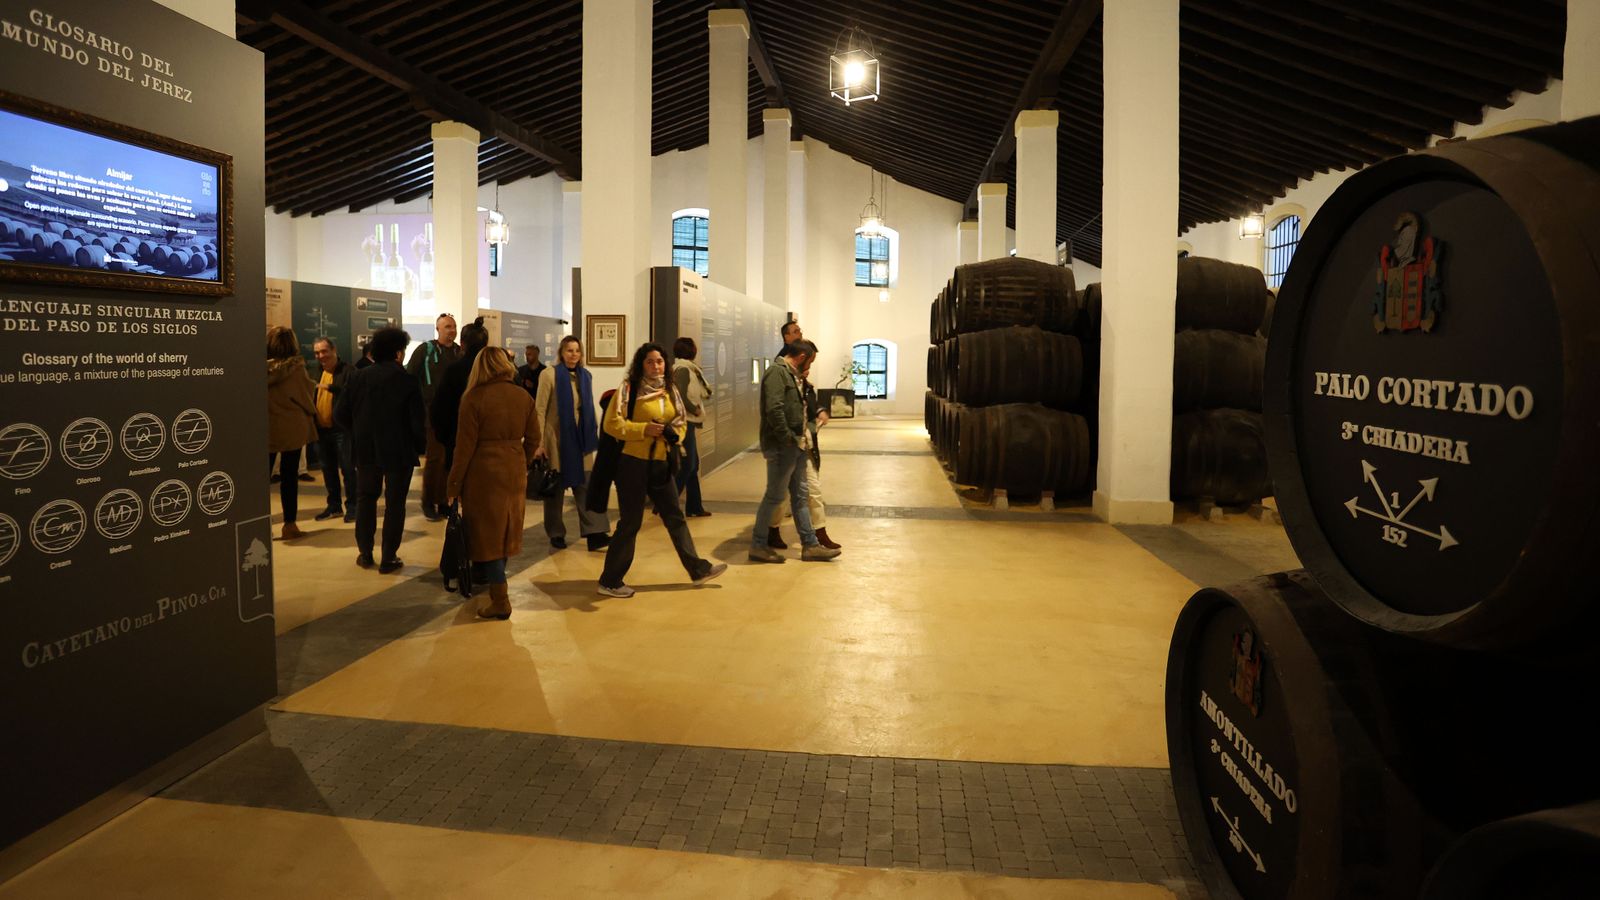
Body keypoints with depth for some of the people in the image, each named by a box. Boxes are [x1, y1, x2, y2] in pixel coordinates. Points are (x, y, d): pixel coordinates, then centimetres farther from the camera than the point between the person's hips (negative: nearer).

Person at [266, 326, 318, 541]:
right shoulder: (297, 368, -11)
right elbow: (305, 398, -5)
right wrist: (312, 415, 14)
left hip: (266, 429, 2)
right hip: (292, 427, -1)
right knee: (289, 476, 6)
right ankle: (289, 525, 9)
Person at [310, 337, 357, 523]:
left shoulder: (348, 371, -8)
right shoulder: (318, 374, 15)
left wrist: (330, 388, -30)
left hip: (342, 429, -7)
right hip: (321, 430, 7)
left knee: (347, 469, -1)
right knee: (328, 470, 14)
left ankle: (352, 506, 7)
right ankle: (334, 505, 25)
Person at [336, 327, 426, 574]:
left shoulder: (359, 377, -2)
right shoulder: (408, 382, -13)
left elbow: (340, 414, -2)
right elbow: (418, 423, -15)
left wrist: (359, 432, 14)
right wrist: (419, 446, 2)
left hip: (366, 451, 3)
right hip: (399, 452, -3)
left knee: (365, 498, 19)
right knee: (394, 503, 7)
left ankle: (365, 554, 22)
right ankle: (389, 559, 8)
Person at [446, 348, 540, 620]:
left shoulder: (474, 398, -12)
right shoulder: (523, 396, 1)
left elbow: (465, 446, -12)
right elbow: (533, 439, 6)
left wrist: (453, 486, -5)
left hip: (484, 472, -4)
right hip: (515, 472, 5)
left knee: (487, 532, 4)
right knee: (505, 529, 19)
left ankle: (500, 600, 4)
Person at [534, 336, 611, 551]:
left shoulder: (586, 376, 8)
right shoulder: (549, 374, -7)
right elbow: (540, 409, -8)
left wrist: (593, 435, 10)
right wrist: (539, 443, -11)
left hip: (580, 439, 4)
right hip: (556, 437, -4)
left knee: (585, 485, -3)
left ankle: (594, 533, -8)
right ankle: (556, 534, 18)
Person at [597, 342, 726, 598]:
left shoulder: (670, 391, 11)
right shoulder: (629, 389, -9)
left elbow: (680, 422, 18)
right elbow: (612, 424, -15)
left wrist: (674, 433, -4)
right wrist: (644, 429, -22)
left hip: (661, 463, 7)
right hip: (633, 463, -6)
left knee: (675, 517, 14)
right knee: (630, 522, -1)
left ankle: (698, 569, 24)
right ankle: (610, 581, 12)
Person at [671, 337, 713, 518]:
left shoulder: (687, 368, 16)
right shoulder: (683, 369, -14)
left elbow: (706, 393, 15)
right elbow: (681, 396, -23)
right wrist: (696, 409, -11)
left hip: (688, 422, 10)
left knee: (693, 464, 13)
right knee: (687, 465, -8)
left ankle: (694, 507, 19)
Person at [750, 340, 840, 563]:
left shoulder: (790, 374, 17)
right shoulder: (777, 372, -15)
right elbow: (774, 409, -26)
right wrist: (787, 438, -20)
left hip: (796, 446, 10)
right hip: (782, 447, -10)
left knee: (799, 496, 13)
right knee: (774, 497, 0)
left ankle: (810, 545, 20)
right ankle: (758, 545, 11)